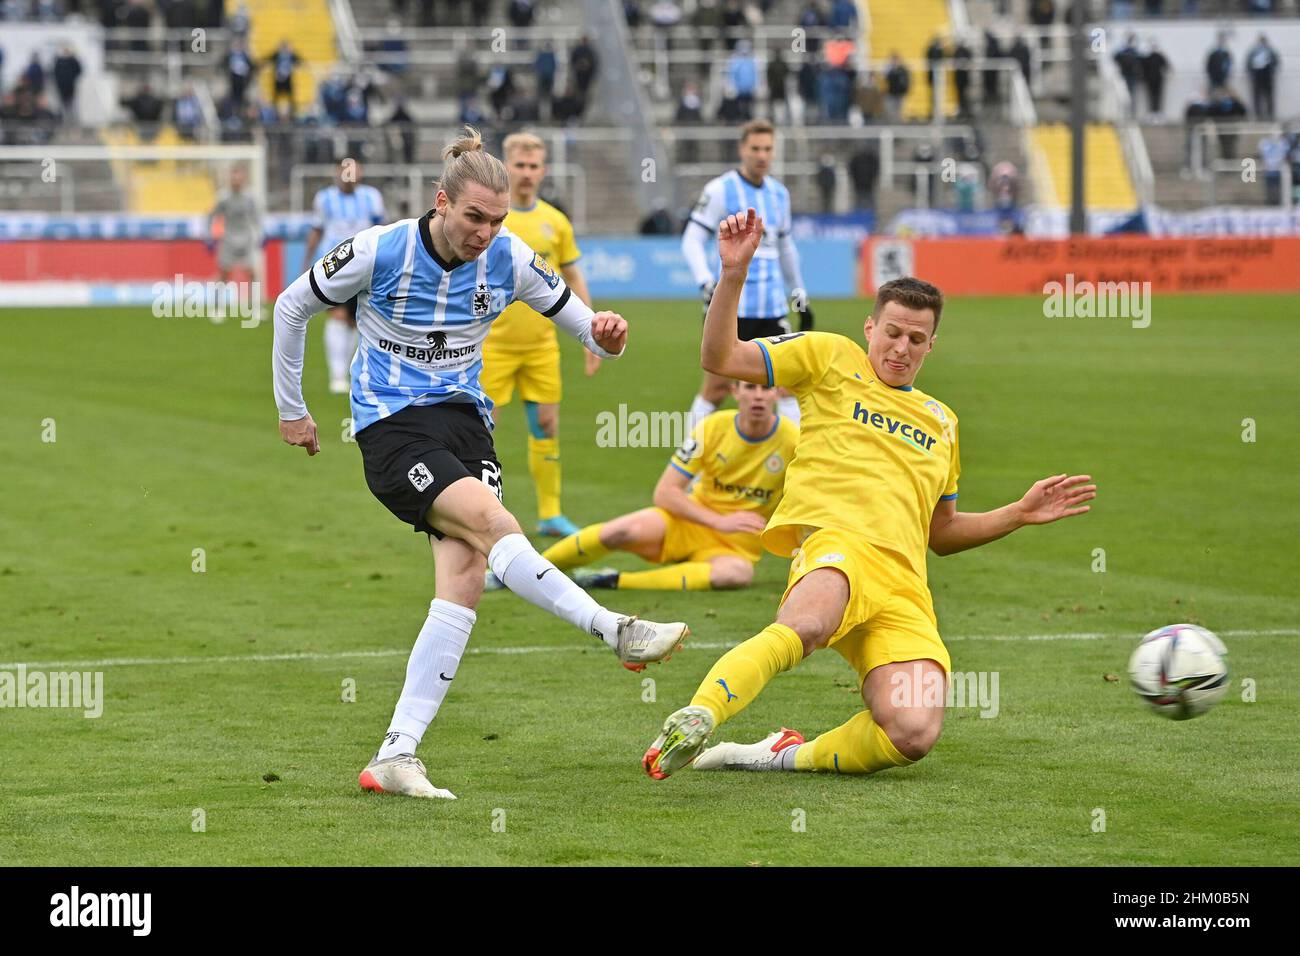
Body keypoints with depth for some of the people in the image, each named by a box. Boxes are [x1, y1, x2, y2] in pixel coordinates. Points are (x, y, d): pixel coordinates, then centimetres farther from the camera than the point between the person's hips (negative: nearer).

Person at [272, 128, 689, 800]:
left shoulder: (509, 260, -3)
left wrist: (604, 336, -19)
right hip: (391, 426, -4)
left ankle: (395, 756, -16)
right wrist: (290, 408, 9)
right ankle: (617, 633, -28)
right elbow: (291, 306, 2)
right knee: (492, 522, -30)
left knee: (466, 572, -17)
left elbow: (572, 314, 7)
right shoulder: (378, 251, -12)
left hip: (463, 417, 4)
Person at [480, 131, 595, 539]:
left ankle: (550, 513, 13)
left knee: (546, 426, 5)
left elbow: (575, 282, 14)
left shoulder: (555, 222, 7)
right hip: (493, 344, -4)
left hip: (541, 344, 4)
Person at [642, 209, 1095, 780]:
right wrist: (733, 273, -1)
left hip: (904, 589, 5)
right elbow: (719, 359, 11)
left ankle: (787, 756, -6)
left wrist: (1020, 514, 26)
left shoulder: (941, 421, 33)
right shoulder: (831, 358, 20)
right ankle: (695, 721, -54)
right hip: (836, 539, -5)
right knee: (807, 625, -45)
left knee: (914, 734, -24)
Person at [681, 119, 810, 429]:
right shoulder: (720, 190, -4)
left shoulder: (779, 193, 14)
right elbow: (692, 239, -7)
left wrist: (800, 296, 26)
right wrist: (706, 283, -21)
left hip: (773, 308, 5)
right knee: (717, 386, -2)